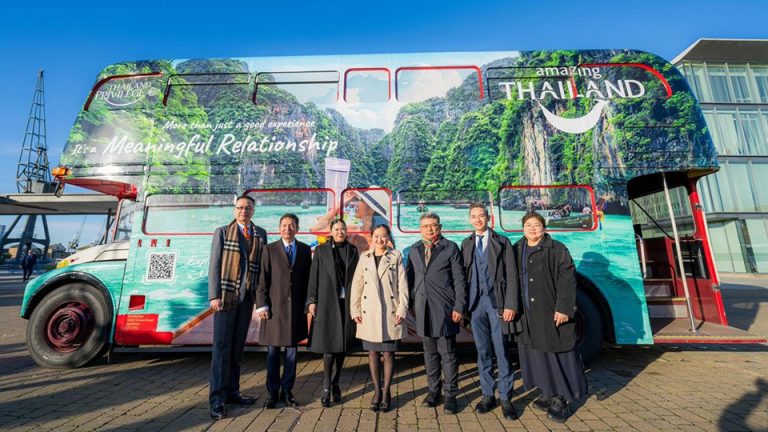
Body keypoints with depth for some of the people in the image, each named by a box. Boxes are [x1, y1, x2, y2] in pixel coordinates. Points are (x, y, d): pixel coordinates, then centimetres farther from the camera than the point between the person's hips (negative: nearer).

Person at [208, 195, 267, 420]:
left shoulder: (260, 234, 9)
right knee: (222, 347, 0)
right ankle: (217, 398, 9)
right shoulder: (222, 232, 3)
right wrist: (214, 296, -10)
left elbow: (263, 266, 6)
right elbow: (214, 265, -3)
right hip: (226, 295, -3)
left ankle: (232, 391, 22)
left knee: (237, 347, 10)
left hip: (247, 297, 3)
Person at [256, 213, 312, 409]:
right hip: (274, 307, -2)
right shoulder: (269, 249, 1)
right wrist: (261, 305, -7)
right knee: (273, 351, 8)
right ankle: (272, 392, 22)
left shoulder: (305, 250, 6)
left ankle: (287, 391, 24)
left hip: (296, 308, 2)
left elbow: (308, 279, 7)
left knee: (292, 350, 10)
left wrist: (308, 302, 3)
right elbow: (262, 280, -2)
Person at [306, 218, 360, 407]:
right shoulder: (321, 250, 4)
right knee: (329, 344, -2)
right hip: (328, 302, -2)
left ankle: (336, 382, 26)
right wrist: (312, 301, -4)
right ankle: (326, 387, 10)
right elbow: (314, 276, 1)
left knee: (343, 344, 10)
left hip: (347, 302, 3)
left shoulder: (353, 251, 9)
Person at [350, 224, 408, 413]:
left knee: (388, 353, 5)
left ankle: (386, 392, 21)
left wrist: (402, 310, -8)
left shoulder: (396, 257, 0)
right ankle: (377, 391, 26)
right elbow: (356, 285, 5)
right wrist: (355, 310, 1)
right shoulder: (364, 257, 6)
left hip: (390, 313, -2)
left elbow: (402, 286, -2)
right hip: (369, 313, 2)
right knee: (372, 353, 10)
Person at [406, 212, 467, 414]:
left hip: (444, 309, -4)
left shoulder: (450, 248, -3)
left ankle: (450, 395, 20)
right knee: (430, 353, 15)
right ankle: (433, 390, 30)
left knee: (447, 354, 4)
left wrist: (459, 307, -9)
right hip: (423, 309, 4)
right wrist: (412, 302, 5)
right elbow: (410, 277, 11)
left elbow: (459, 280, -5)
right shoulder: (414, 250, 8)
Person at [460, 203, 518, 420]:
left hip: (497, 302, -2)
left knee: (502, 351, 4)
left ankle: (505, 398, 20)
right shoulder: (466, 244, 10)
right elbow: (464, 274, 6)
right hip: (476, 304, 3)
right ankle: (487, 395, 26)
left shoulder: (502, 242, 2)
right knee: (482, 351, 11)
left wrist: (510, 305, -10)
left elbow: (511, 275, -3)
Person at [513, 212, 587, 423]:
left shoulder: (557, 249, -5)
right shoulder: (517, 250, 8)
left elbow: (567, 279, -12)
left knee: (556, 354, 4)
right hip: (527, 315, 5)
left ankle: (562, 400, 19)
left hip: (551, 313, -5)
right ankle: (550, 395, 29)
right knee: (537, 356, 13)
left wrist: (563, 308, -18)